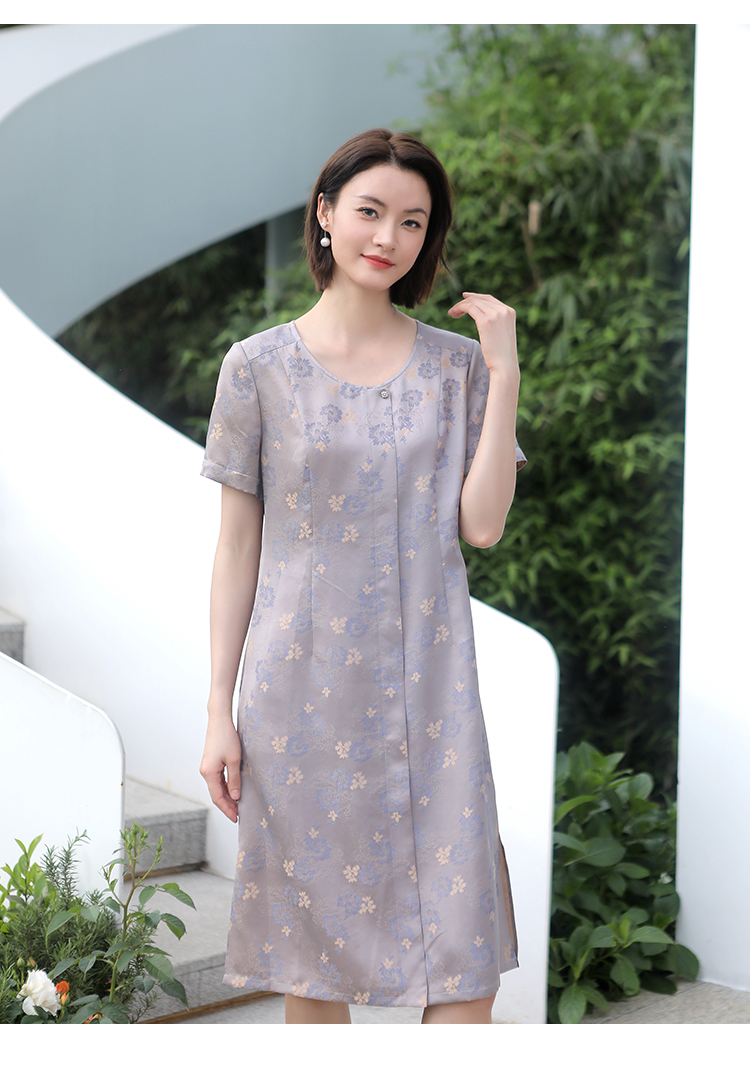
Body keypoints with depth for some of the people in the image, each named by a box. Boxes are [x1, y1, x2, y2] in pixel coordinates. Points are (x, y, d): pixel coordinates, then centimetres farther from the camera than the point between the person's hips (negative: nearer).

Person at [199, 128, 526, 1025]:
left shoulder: (458, 364, 5)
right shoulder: (259, 366, 1)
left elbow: (482, 525, -4)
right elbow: (238, 547, 2)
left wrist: (504, 374, -7)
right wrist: (220, 708, 0)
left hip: (427, 686, 1)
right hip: (301, 684, -1)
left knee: (467, 961, 0)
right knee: (310, 953, 9)